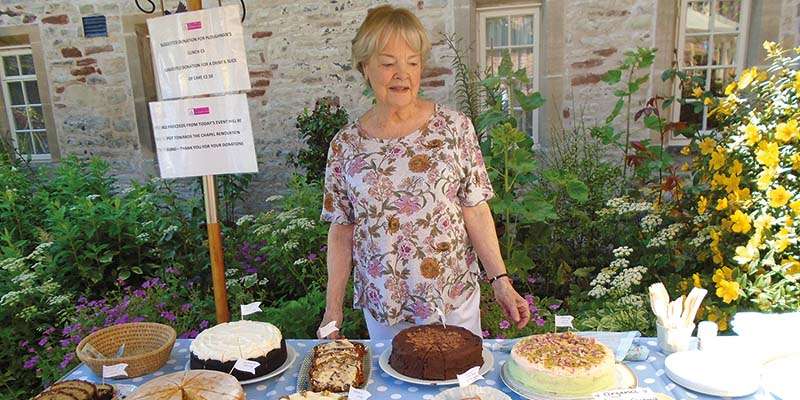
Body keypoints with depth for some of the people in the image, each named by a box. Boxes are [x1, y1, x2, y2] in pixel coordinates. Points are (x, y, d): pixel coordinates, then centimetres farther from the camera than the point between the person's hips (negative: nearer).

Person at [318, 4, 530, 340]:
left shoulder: (454, 127, -6)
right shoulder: (346, 145, -4)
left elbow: (475, 212, -5)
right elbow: (341, 230, 0)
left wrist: (501, 280, -10)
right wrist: (333, 306, -1)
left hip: (454, 300, 0)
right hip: (382, 304, 1)